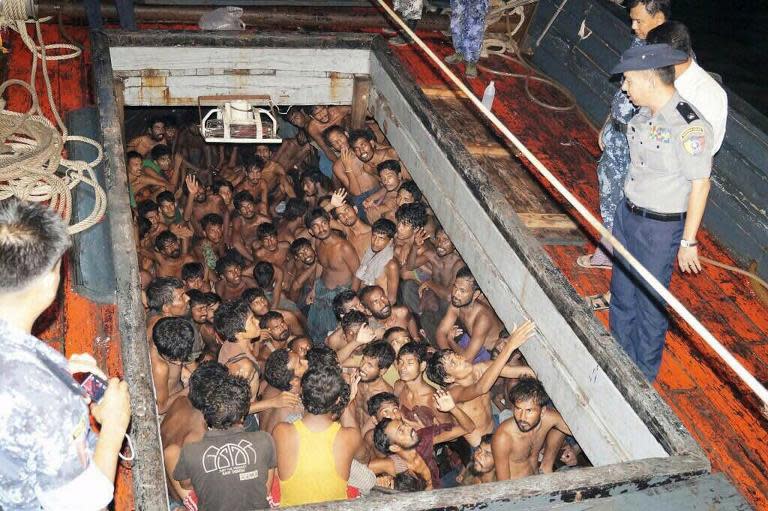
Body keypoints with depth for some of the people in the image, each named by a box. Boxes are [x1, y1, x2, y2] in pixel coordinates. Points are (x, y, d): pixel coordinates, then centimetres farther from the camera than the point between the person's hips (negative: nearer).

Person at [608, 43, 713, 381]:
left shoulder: (690, 127, -25)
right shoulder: (646, 113, -2)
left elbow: (700, 186, -18)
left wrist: (688, 242, -13)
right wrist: (628, 209, 18)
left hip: (661, 228, -8)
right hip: (627, 214, 8)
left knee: (650, 304, 9)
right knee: (621, 292, 21)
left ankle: (643, 375, 30)